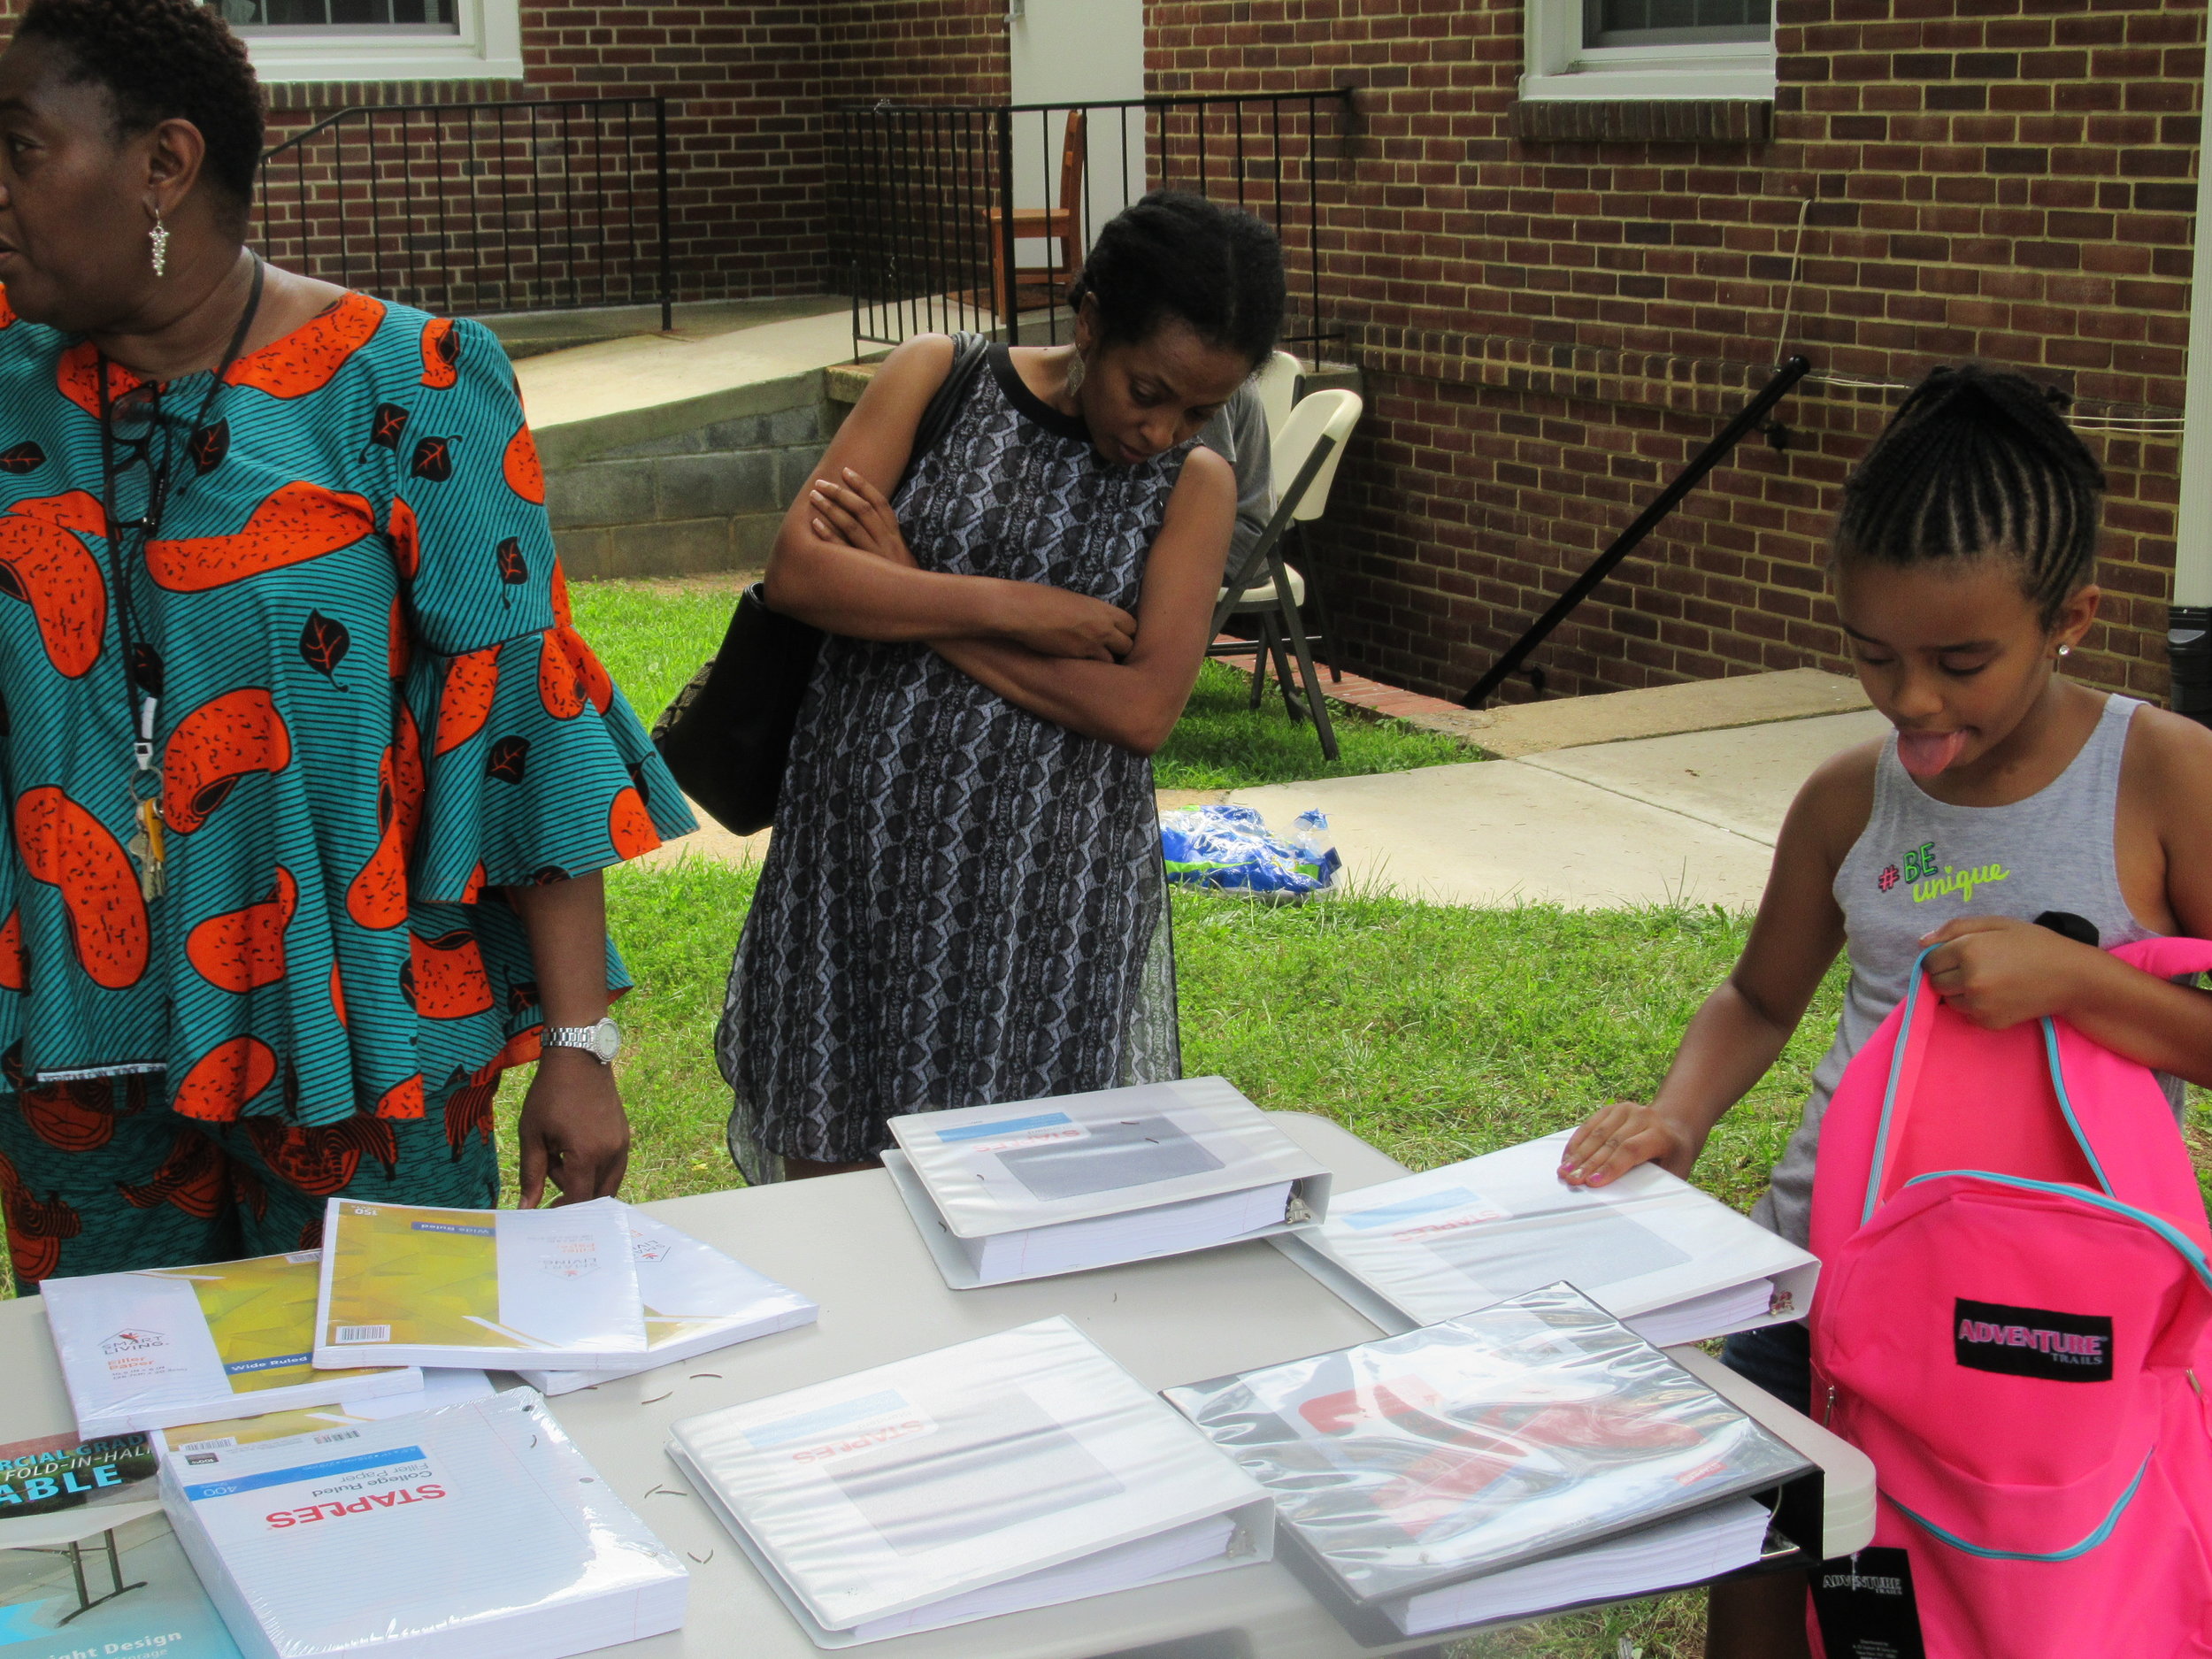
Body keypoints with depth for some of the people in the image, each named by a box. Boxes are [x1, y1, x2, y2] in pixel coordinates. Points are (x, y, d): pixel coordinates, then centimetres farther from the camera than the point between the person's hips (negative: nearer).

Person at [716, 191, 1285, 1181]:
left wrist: (908, 597, -11)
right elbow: (799, 571, -9)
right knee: (825, 1189, 9)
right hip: (860, 850, 0)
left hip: (1049, 892, 0)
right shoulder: (938, 377, 2)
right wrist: (1016, 609, -14)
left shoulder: (1195, 484, 3)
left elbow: (1143, 710, -11)